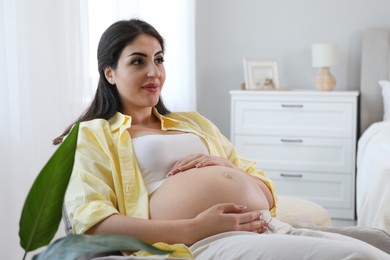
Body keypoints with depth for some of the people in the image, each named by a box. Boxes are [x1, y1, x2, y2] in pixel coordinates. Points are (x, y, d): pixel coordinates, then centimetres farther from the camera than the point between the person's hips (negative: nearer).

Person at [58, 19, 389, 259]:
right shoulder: (94, 134, 14)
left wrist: (226, 166, 3)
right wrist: (195, 228, -14)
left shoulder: (194, 122, 29)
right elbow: (89, 221, -5)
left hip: (273, 227, 7)